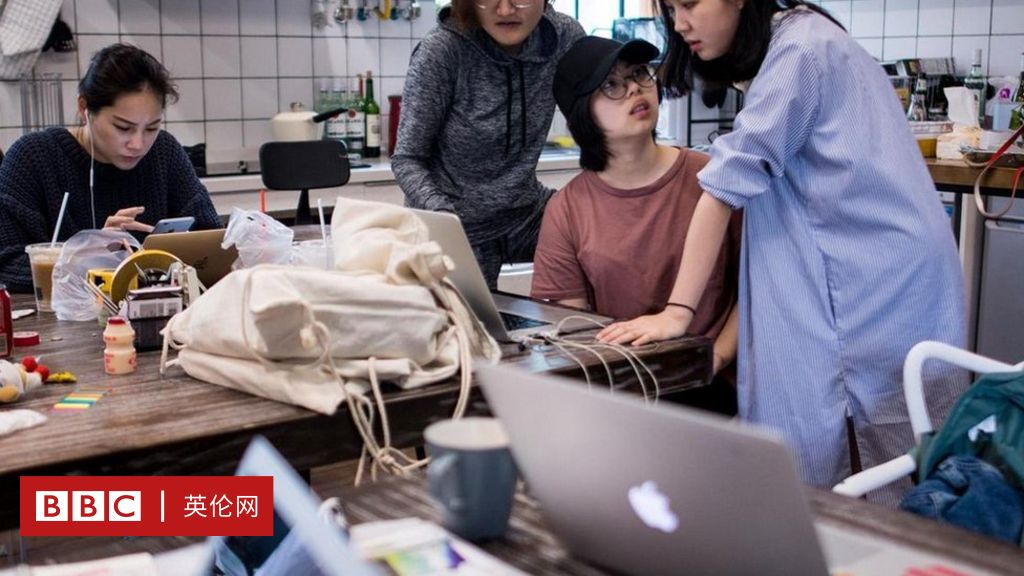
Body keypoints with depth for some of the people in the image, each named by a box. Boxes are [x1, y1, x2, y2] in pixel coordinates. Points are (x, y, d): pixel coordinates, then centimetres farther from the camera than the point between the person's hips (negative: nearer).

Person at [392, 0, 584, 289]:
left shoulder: (565, 35, -12)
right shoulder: (440, 51, -22)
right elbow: (407, 159, -14)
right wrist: (446, 220, -31)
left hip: (526, 212, 3)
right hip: (460, 226, -3)